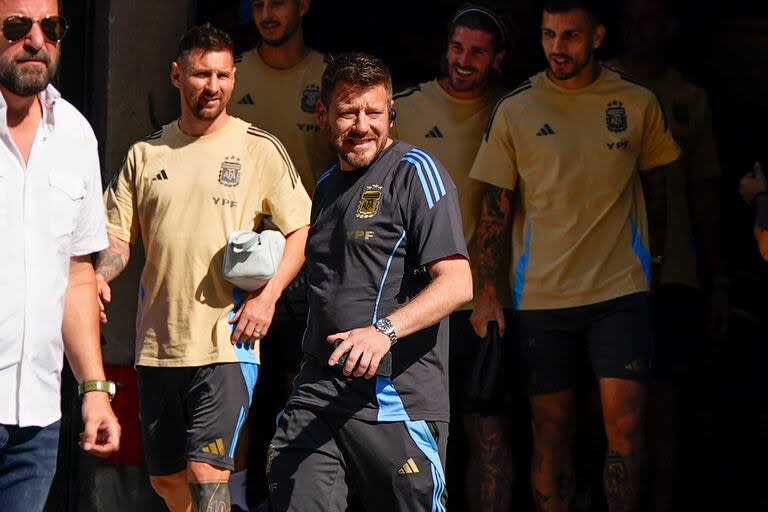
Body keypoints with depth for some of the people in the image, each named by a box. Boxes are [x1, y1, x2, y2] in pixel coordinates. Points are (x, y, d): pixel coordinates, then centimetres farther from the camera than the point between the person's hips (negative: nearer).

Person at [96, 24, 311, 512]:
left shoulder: (260, 149, 1)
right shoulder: (146, 153, 10)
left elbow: (302, 229, 1)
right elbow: (119, 237, 11)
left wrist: (268, 295, -12)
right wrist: (99, 276, -11)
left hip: (227, 342, -4)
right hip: (157, 342, 5)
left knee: (207, 472, -14)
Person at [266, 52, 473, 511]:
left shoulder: (415, 172, -4)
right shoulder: (327, 185, 19)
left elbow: (457, 283, -14)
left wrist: (384, 330, -27)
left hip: (397, 399, -6)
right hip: (317, 396, 6)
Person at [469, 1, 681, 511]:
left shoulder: (638, 102, 2)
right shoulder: (515, 110, 0)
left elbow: (656, 187, 13)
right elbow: (496, 206, 3)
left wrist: (654, 261, 13)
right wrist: (486, 293, -2)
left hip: (621, 290, 0)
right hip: (541, 294, 0)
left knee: (626, 425, -8)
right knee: (552, 430, 5)